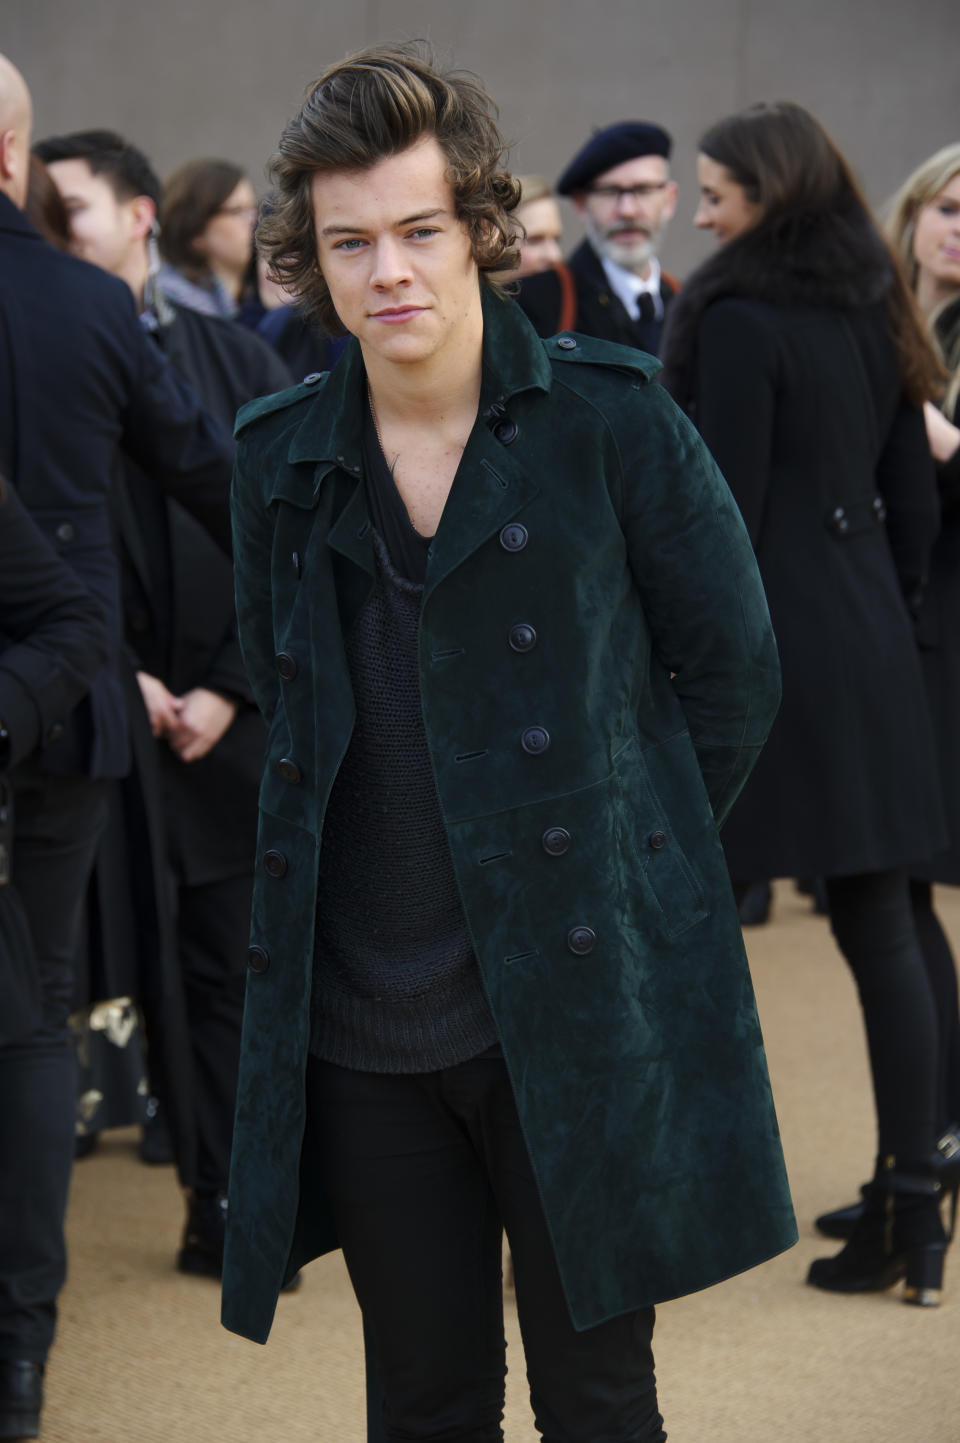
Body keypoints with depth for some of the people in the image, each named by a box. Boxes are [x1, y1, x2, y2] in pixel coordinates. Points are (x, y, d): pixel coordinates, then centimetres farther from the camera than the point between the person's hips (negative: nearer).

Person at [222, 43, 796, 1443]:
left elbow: (734, 670, 3)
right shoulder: (280, 458, 5)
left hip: (579, 1001, -3)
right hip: (362, 1017, 3)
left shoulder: (609, 418, -7)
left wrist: (617, 846, 4)